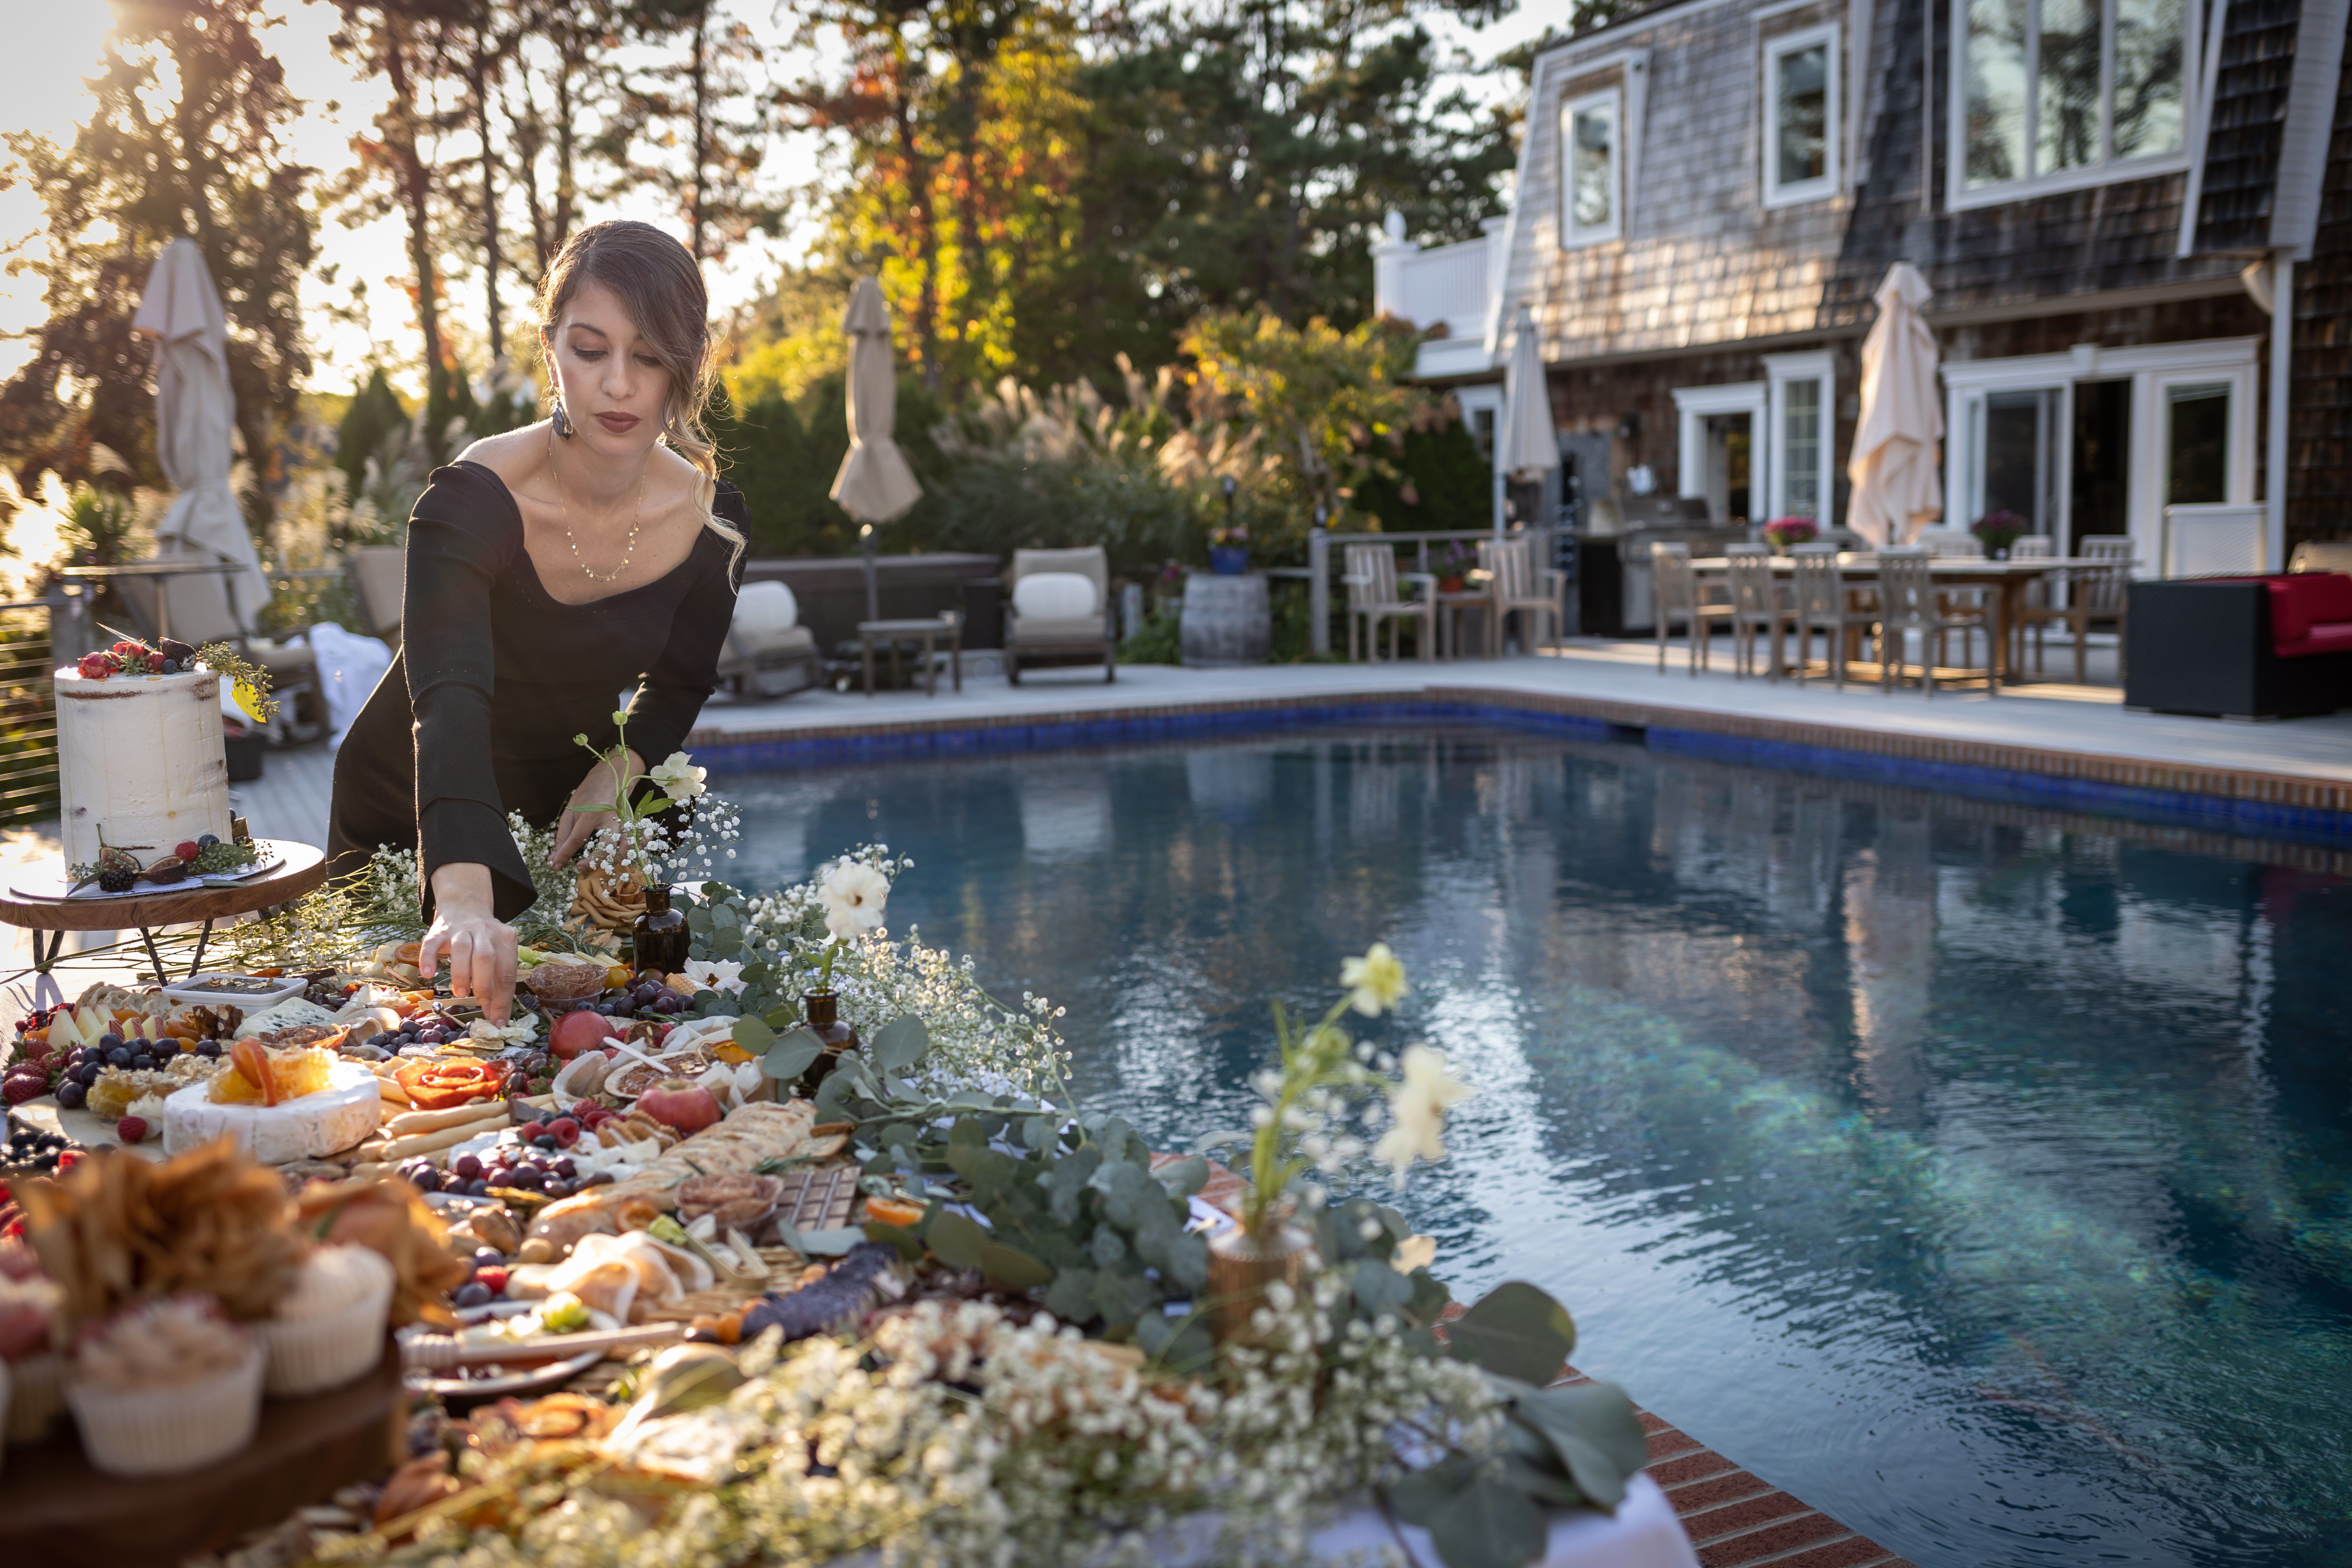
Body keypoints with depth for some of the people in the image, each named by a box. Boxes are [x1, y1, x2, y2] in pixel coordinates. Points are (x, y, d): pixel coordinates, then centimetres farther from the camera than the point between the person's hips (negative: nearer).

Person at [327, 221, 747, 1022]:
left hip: (559, 813, 3)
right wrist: (465, 901, -61)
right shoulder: (473, 499, -31)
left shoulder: (712, 519, -17)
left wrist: (619, 767, -20)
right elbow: (449, 702, -46)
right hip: (408, 826, -3)